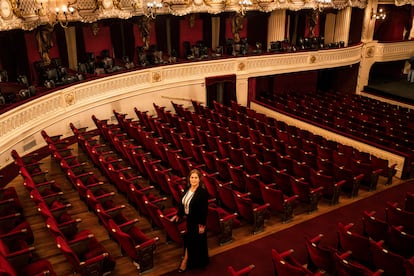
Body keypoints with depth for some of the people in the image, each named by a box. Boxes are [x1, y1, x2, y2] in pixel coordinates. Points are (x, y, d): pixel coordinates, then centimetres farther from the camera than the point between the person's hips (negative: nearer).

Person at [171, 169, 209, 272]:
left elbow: (204, 210, -19)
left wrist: (202, 225, -17)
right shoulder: (187, 189, -2)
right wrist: (178, 215, 14)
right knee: (189, 240, 17)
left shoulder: (203, 192, -22)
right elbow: (183, 203, 10)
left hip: (197, 221, -6)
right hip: (189, 219, 6)